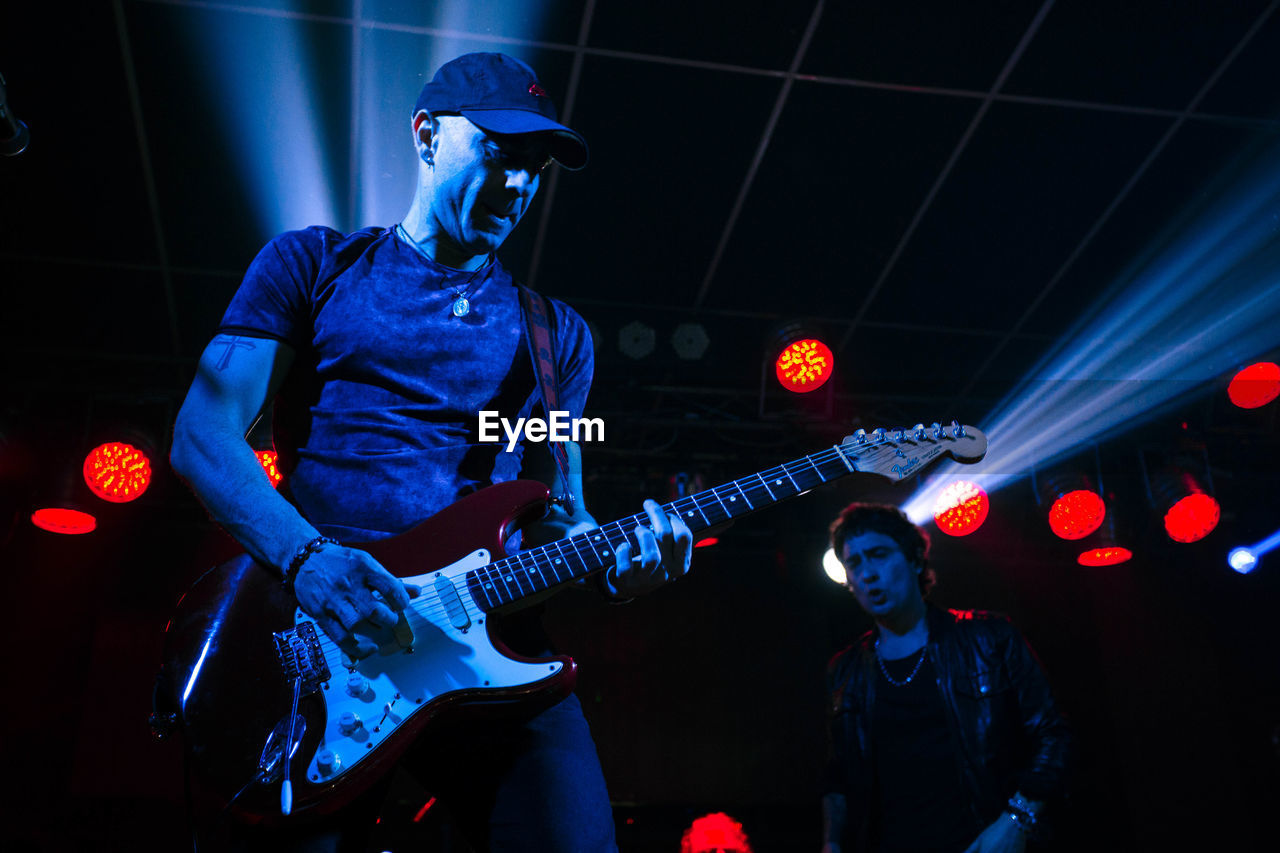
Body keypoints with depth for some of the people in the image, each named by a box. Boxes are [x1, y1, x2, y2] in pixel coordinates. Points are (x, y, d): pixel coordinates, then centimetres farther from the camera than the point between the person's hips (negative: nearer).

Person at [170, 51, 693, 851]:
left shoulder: (556, 334, 19)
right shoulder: (311, 265, 11)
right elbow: (202, 435, 2)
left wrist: (616, 561, -5)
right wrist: (306, 557, -15)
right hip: (307, 615, -1)